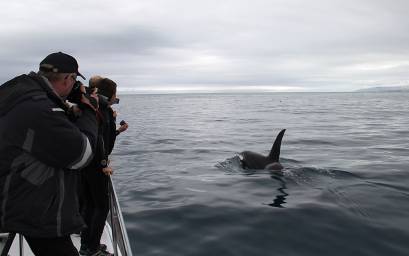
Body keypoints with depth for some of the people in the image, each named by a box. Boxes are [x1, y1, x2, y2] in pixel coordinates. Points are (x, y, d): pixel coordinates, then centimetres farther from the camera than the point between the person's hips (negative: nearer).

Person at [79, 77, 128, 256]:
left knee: (89, 204, 16)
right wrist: (104, 164, -19)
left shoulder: (95, 109, 15)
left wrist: (118, 130, 25)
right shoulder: (104, 110, -13)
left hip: (84, 163, 9)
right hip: (96, 165, -9)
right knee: (102, 206, 1)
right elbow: (99, 138, -23)